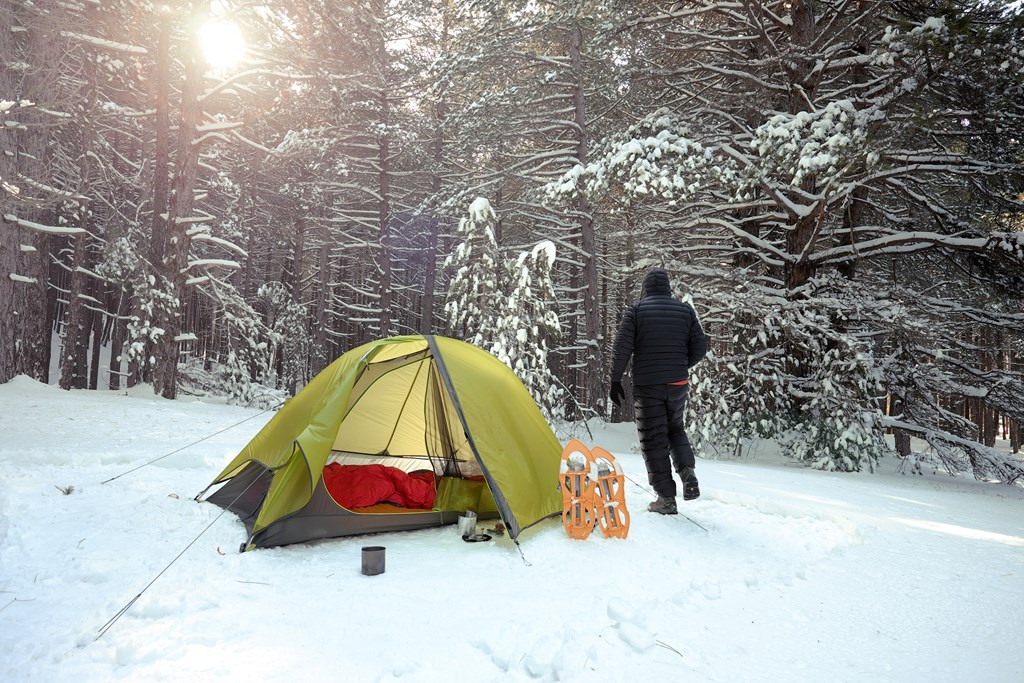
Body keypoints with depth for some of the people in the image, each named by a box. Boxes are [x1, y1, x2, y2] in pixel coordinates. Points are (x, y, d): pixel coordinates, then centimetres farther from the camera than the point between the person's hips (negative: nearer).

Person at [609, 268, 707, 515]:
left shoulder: (635, 311, -4)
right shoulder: (685, 310, 5)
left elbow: (621, 348, -10)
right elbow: (700, 347, 6)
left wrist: (615, 380, -1)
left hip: (646, 385, -3)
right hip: (678, 384, 3)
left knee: (654, 440, 4)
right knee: (675, 429, 24)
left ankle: (666, 498, 4)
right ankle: (687, 471, 1)